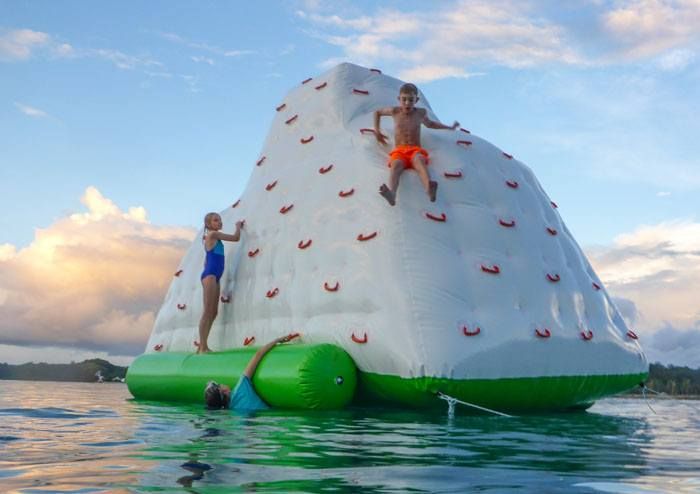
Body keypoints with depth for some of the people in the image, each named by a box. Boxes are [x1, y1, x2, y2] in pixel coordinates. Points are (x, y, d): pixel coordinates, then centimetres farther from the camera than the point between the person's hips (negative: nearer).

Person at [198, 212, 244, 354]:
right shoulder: (213, 234, -5)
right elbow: (236, 238, -4)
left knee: (213, 312, 8)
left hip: (213, 276, 10)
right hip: (210, 276, -10)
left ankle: (202, 346, 9)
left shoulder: (212, 238, 22)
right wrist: (238, 226, 13)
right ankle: (203, 347, -14)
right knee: (208, 311, -12)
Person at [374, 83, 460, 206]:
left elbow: (430, 124, 38)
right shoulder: (395, 111, 12)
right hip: (399, 151, 0)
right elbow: (377, 112, 31)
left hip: (416, 150, 0)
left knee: (419, 160, -39)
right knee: (396, 164, -38)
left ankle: (429, 189, -71)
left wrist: (450, 128, 38)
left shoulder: (421, 112, 16)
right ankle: (391, 193, -69)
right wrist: (377, 131, 23)